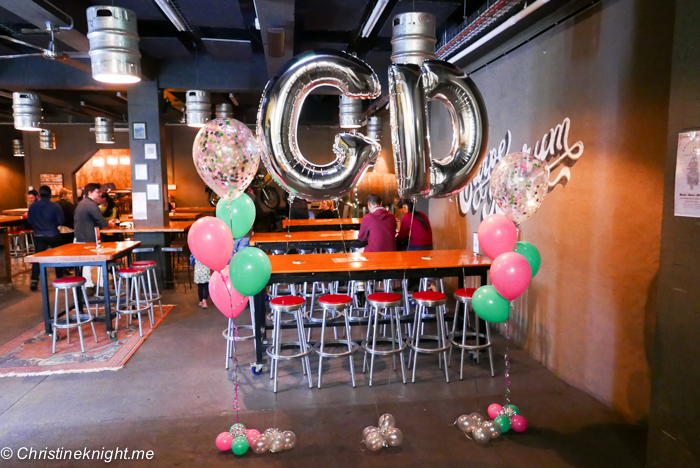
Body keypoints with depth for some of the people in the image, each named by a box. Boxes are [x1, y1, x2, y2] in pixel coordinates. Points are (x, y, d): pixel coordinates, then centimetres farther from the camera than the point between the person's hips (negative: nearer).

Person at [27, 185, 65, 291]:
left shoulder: (33, 206, -4)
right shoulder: (55, 206, -12)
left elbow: (29, 221, 3)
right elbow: (60, 222, -9)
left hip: (39, 236, 2)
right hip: (53, 235, -1)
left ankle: (34, 280, -4)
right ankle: (60, 277, 21)